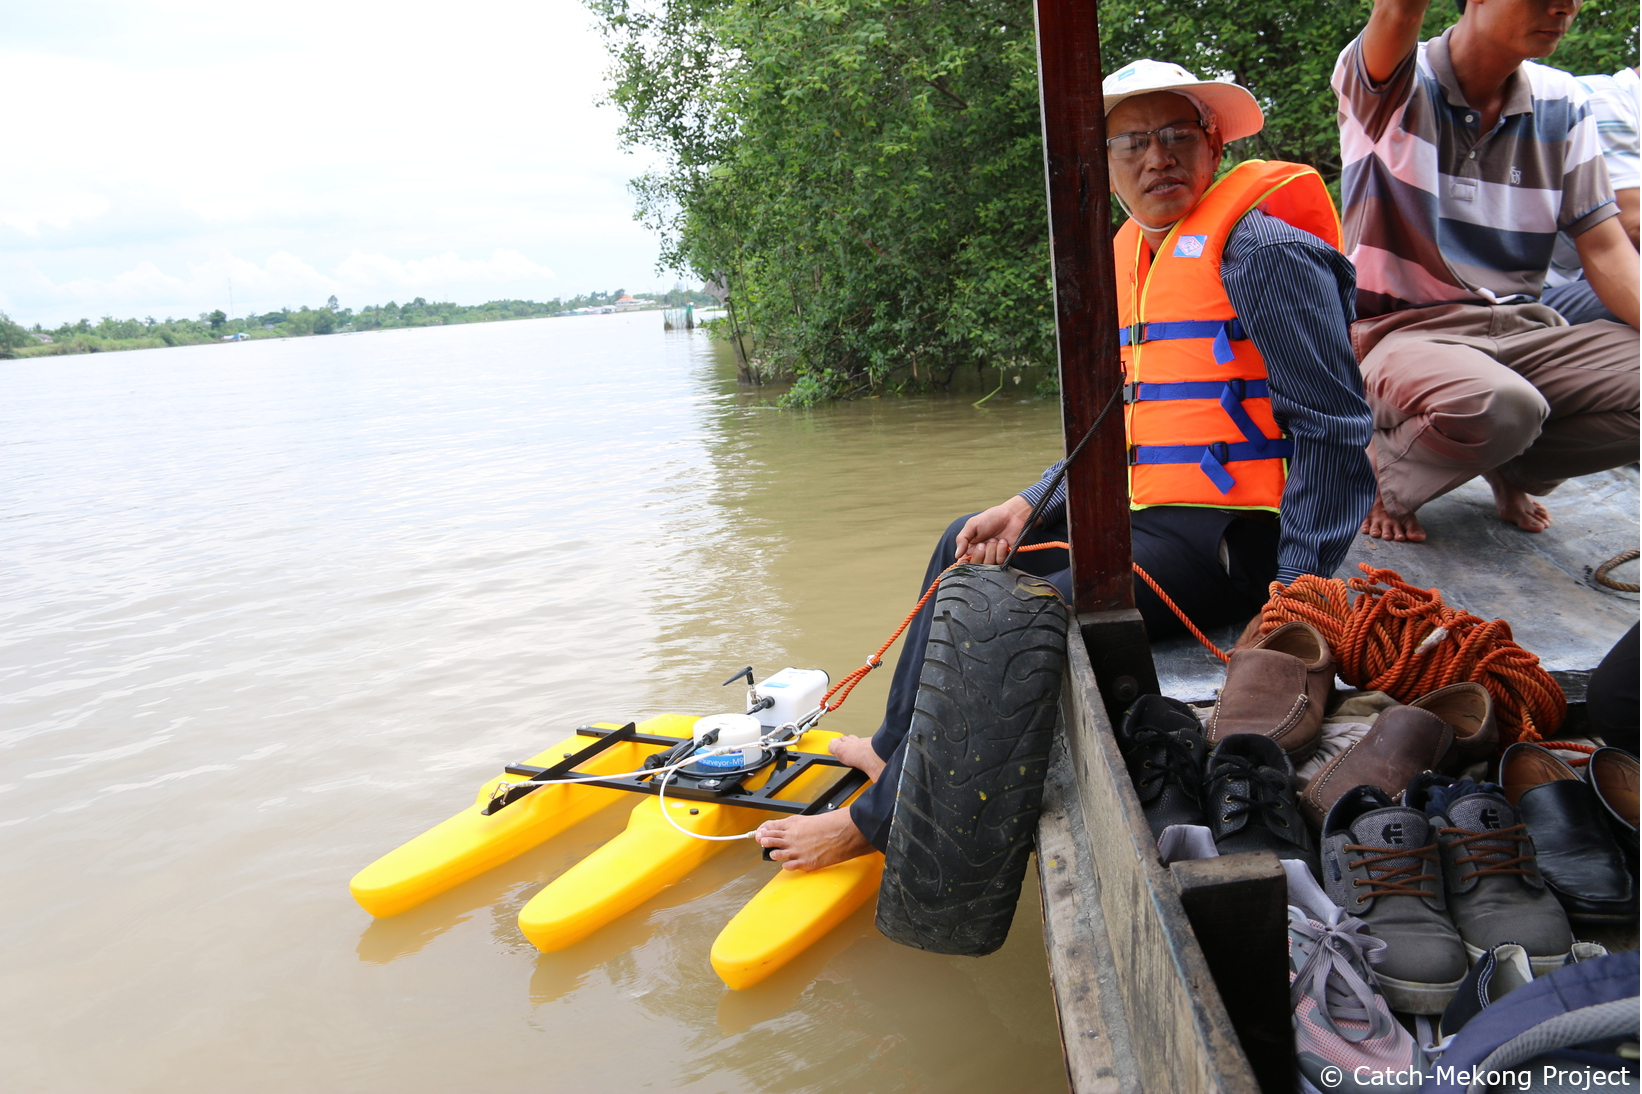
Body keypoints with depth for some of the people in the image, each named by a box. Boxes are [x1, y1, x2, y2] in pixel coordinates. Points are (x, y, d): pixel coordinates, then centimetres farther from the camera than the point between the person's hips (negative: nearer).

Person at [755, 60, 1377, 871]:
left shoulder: (1260, 250, -14)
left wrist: (1295, 599, -22)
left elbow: (1334, 431, -17)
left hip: (1222, 539, -10)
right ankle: (897, 747, 25)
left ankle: (884, 817, -1)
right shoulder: (1132, 259, 14)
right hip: (1144, 515, 10)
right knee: (970, 549, 17)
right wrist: (1028, 507, 6)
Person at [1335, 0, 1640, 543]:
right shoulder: (1389, 81, -4)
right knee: (1498, 407, -38)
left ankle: (1514, 469, 8)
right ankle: (1387, 472, -3)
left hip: (1523, 332, 6)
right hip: (1408, 330, -6)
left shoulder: (1563, 103, 10)